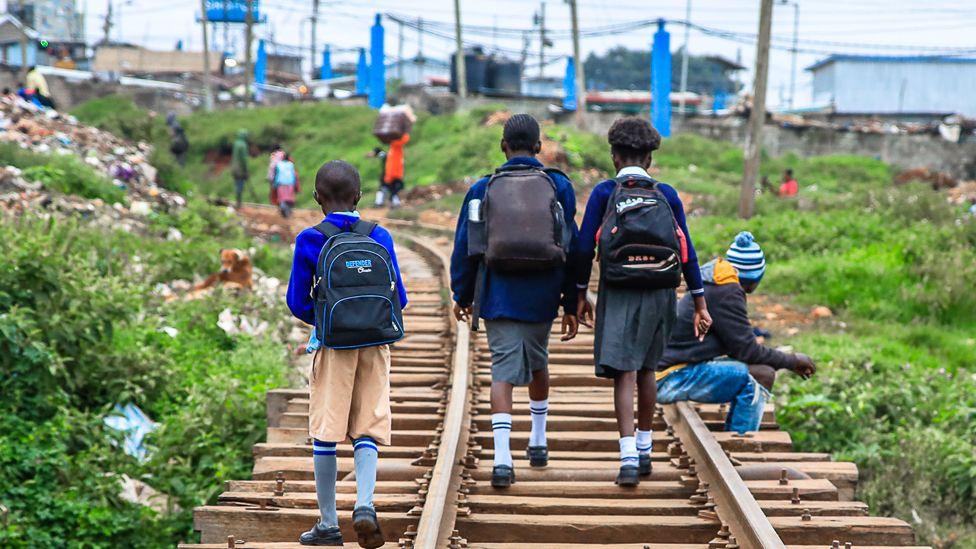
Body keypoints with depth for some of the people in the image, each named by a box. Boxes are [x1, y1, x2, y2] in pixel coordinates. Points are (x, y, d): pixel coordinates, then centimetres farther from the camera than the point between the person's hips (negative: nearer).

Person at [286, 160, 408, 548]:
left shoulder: (309, 241, -4)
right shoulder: (379, 238, 2)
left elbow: (298, 302, -2)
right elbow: (398, 298, 2)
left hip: (333, 346, -2)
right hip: (375, 346, 2)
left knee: (325, 434, 5)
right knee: (367, 432, 6)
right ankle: (364, 504, -16)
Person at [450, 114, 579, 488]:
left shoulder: (483, 189, -2)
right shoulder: (559, 187, 1)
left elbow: (465, 246, 3)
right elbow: (572, 247, 2)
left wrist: (462, 295, 15)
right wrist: (571, 305, 7)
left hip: (499, 297, -2)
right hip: (542, 297, 2)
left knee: (503, 372, -3)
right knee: (538, 364, 23)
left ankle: (502, 459, -17)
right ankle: (538, 443, 37)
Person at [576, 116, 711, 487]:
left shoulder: (603, 192, -1)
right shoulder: (667, 195, 5)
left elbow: (585, 247, -4)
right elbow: (686, 251, 3)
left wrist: (581, 293, 6)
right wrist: (699, 303, 7)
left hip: (619, 292, -3)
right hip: (659, 293, 3)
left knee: (624, 374, -4)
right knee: (646, 370, 17)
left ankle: (629, 459, -16)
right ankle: (643, 451, 27)